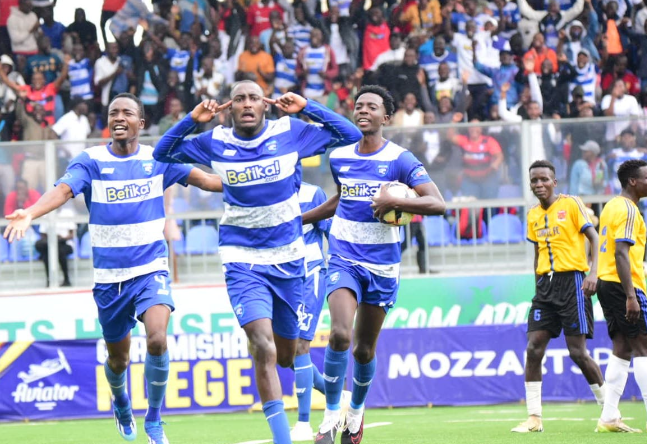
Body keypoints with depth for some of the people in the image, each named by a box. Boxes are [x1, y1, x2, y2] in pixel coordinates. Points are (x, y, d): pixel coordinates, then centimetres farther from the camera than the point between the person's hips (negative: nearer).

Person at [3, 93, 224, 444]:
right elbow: (63, 190, -21)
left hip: (151, 269, 0)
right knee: (118, 358, 12)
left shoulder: (156, 158, 1)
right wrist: (29, 213, -40)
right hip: (109, 276, 0)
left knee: (157, 340, -24)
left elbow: (201, 178, 3)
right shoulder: (91, 161, -5)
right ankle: (121, 404, 47)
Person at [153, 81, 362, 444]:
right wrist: (192, 120, -7)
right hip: (243, 260, -2)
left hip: (288, 257, 2)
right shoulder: (215, 142, -2)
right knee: (265, 350, -19)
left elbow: (351, 135, -2)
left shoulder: (289, 133, -3)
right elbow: (162, 153, 7)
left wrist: (307, 108, -11)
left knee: (286, 355, 13)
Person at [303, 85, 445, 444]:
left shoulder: (399, 159, -6)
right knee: (340, 334, -21)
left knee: (364, 348, 7)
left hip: (382, 263, -1)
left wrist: (392, 202, -23)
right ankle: (331, 415, -8)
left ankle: (357, 409, 34)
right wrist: (298, 219, 28)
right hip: (344, 257, 1)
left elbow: (438, 204, -13)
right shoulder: (339, 157, 7)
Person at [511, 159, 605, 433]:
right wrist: (539, 286, 16)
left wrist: (593, 272, -19)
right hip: (546, 284, 6)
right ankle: (534, 418, -1)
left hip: (571, 281, -6)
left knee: (578, 351, -8)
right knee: (533, 349, -5)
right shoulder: (533, 216, 13)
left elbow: (594, 237, -7)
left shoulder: (570, 204, -4)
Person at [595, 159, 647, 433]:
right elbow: (621, 253, -21)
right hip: (623, 284, -9)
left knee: (622, 348, 8)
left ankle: (609, 418, 5)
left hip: (606, 283, 9)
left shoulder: (612, 206, 17)